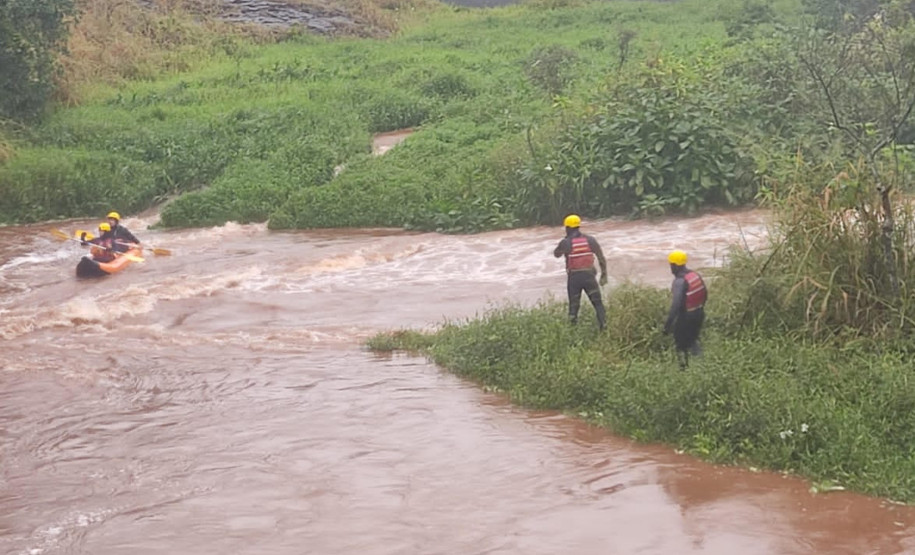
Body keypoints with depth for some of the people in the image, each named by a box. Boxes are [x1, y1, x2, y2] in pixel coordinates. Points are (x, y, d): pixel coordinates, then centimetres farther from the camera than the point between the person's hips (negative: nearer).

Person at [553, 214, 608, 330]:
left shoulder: (566, 242, -8)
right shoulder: (590, 240, -2)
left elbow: (556, 254, 11)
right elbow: (601, 258, 0)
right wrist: (604, 274, 8)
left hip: (574, 277, -1)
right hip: (589, 275, 1)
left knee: (574, 305, 13)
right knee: (597, 303, 6)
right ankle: (604, 326, -3)